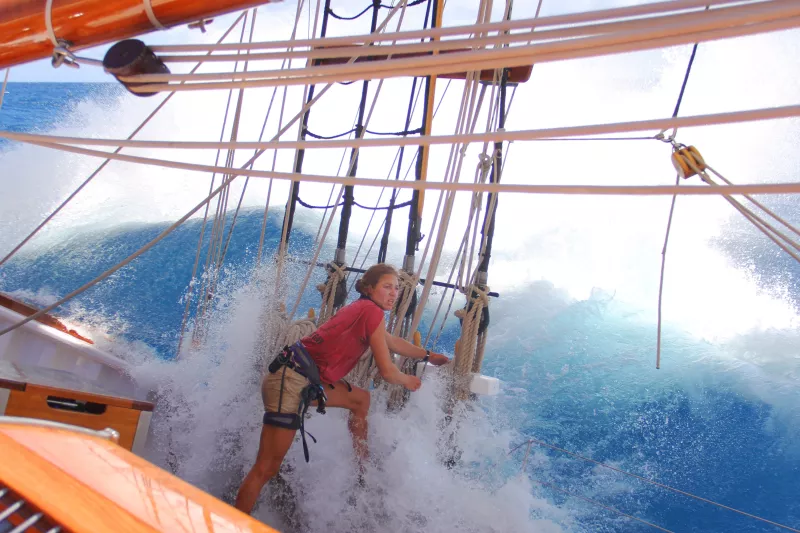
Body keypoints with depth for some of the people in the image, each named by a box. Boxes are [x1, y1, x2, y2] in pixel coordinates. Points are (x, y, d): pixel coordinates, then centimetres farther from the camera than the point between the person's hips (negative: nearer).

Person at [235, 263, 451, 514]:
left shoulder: (359, 308, 17)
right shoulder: (372, 311, -10)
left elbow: (393, 342, 35)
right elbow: (387, 372, -8)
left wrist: (428, 356, 43)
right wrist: (408, 380, 13)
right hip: (291, 382, -10)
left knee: (361, 399, 24)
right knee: (266, 469, -10)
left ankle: (363, 467, 32)